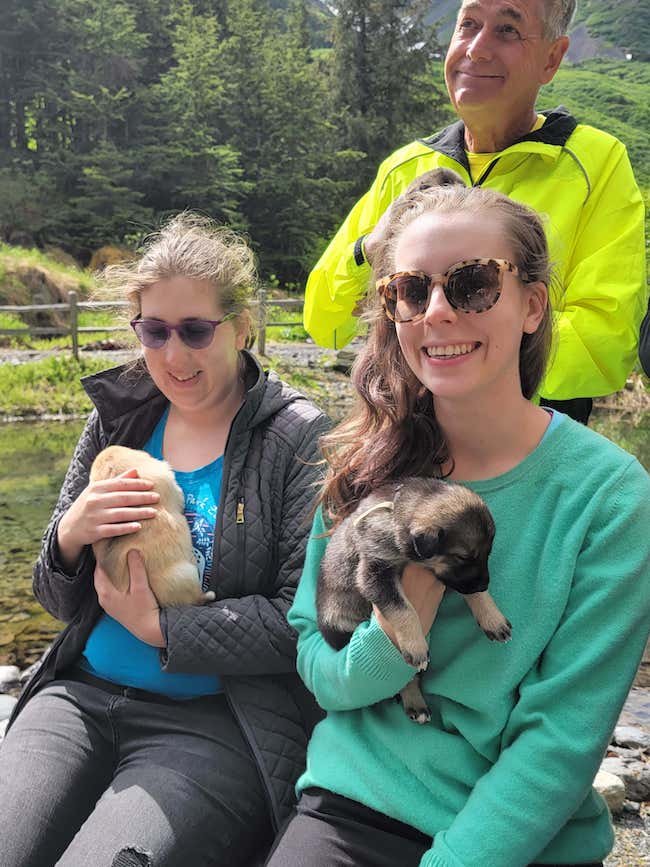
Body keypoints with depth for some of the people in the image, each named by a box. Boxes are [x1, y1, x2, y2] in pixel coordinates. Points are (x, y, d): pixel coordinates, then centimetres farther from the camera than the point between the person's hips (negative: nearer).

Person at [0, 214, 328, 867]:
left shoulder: (299, 438, -6)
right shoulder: (118, 420, 9)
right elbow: (57, 600, 14)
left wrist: (160, 627, -12)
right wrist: (69, 538, -8)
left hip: (218, 718, -4)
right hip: (82, 693, 5)